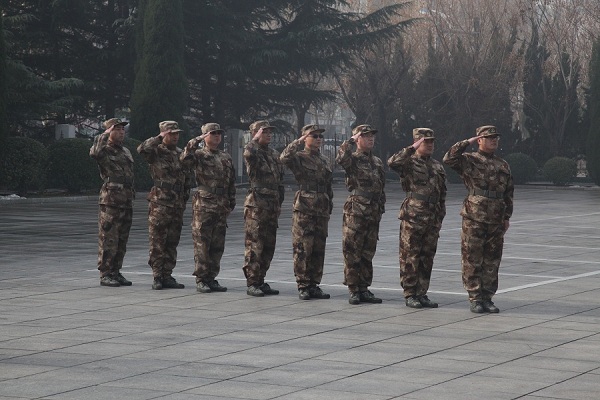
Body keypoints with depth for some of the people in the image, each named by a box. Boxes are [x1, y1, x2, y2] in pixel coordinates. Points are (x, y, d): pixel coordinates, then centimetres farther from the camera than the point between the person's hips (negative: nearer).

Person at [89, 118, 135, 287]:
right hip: (110, 201, -8)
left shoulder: (126, 151, 19)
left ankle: (116, 272, 18)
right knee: (108, 240, -6)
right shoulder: (105, 150, -5)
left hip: (127, 201, 8)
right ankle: (105, 274, -2)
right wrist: (104, 135, -21)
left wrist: (132, 195, 22)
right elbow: (94, 153, -31)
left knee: (122, 241, 11)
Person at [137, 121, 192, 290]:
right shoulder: (156, 152, -4)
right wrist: (159, 138, -19)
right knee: (157, 243, -3)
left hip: (177, 206, 6)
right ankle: (157, 277, 1)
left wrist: (185, 199, 16)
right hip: (159, 204, -6)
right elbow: (142, 149, -27)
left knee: (172, 243, 8)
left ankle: (167, 276, 14)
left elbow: (187, 179, 21)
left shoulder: (181, 154, 14)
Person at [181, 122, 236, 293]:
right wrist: (196, 140, -23)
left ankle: (211, 278, 15)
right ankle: (201, 280, 0)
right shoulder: (199, 154, 0)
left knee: (217, 245, 7)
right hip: (203, 205, -6)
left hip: (221, 208, 6)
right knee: (202, 244, -4)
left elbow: (231, 182, 21)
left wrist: (231, 203, 16)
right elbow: (185, 157, -22)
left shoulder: (226, 158, 17)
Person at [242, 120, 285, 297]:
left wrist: (279, 204, 18)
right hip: (256, 205, -8)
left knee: (268, 246, 10)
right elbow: (248, 152, -33)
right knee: (254, 245, -6)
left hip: (272, 207, 8)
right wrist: (256, 139, -17)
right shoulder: (253, 152, -6)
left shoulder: (274, 155, 16)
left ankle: (260, 281, 17)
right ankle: (252, 283, -3)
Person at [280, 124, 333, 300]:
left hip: (322, 211, 6)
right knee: (303, 249, -6)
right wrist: (298, 142, -19)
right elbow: (285, 158, -26)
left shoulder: (324, 160, 18)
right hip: (304, 210, -6)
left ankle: (314, 285, 14)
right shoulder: (299, 157, -2)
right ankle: (303, 286, -1)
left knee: (318, 250, 7)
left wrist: (329, 207, 20)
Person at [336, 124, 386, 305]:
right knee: (352, 253, -3)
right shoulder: (353, 159, -5)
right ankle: (353, 291, 2)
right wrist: (351, 141, -22)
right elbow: (341, 158, -30)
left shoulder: (377, 162, 16)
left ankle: (364, 289, 16)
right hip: (355, 212, -6)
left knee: (367, 254, 10)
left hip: (373, 213, 7)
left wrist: (381, 208, 18)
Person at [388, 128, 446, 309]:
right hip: (412, 218, -6)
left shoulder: (437, 166, 16)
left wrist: (440, 216, 16)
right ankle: (409, 295, 3)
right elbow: (392, 162, -26)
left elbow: (442, 193, 22)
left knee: (427, 258, 9)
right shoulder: (409, 163, -3)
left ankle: (421, 294, 16)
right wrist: (412, 149, -24)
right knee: (410, 257, -2)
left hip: (433, 219, 6)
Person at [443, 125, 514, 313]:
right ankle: (475, 299, 3)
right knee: (472, 261, -2)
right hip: (473, 219, -5)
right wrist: (467, 142, -13)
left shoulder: (503, 166, 16)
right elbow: (449, 159, -17)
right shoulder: (469, 160, 1)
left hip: (496, 221, 5)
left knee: (492, 262, 7)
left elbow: (509, 193, 21)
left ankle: (487, 298, 15)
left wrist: (507, 217, 15)